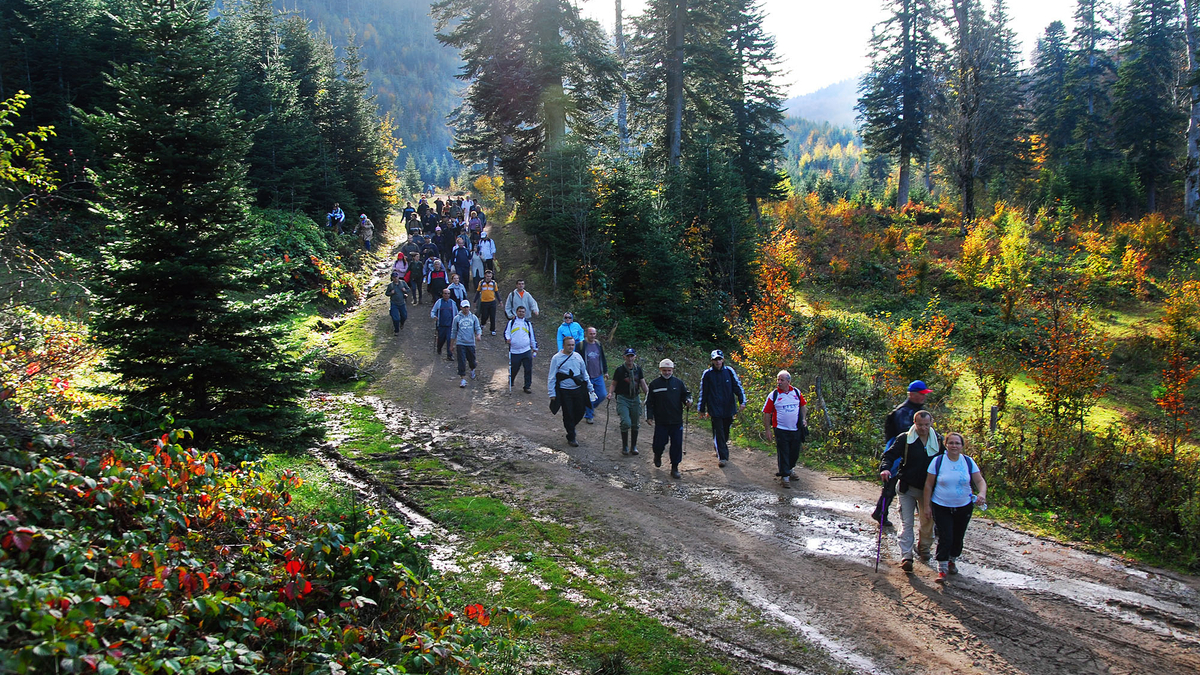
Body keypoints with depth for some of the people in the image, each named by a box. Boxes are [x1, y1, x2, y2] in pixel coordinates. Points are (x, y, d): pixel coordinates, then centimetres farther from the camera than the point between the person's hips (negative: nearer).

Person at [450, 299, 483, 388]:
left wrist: (478, 335, -16)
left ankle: (472, 370, 43)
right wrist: (452, 345, 12)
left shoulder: (474, 317, 7)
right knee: (462, 362, -7)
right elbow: (453, 332, 10)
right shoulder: (457, 318, 4)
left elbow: (478, 329, 8)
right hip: (460, 343, -1)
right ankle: (463, 379, -3)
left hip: (471, 343, 1)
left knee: (472, 360, 10)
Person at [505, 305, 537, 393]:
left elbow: (532, 337, 21)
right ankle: (510, 382, 32)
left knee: (528, 369, -3)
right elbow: (506, 332, 5)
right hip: (514, 351, -2)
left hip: (526, 351, 2)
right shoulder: (511, 322, 8)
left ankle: (527, 387, 6)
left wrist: (535, 348, 21)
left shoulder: (528, 323, 15)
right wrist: (507, 338, -17)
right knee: (514, 369, 5)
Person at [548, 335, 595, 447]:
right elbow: (552, 377, -5)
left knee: (579, 412, 8)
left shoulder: (577, 356, 7)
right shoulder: (557, 358, -6)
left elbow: (584, 373, 17)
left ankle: (570, 427, 36)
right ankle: (571, 438, 16)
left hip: (578, 390, 4)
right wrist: (552, 394, -10)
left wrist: (590, 388, 17)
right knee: (568, 414, 2)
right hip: (564, 391, -4)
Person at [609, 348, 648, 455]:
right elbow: (614, 384, 0)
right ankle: (624, 446, 0)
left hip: (635, 399, 4)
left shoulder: (638, 369, 6)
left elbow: (643, 384, 9)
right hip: (623, 399, -4)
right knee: (626, 423, -18)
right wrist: (611, 393, -17)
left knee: (635, 424, 9)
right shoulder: (620, 369, -6)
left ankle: (633, 447, 24)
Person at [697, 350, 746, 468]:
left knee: (726, 432, 12)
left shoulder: (729, 371, 3)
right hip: (715, 408, -2)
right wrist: (701, 409, 8)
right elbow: (703, 393, 6)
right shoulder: (707, 374, 0)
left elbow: (738, 386, 5)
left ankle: (720, 448, 36)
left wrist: (742, 401, -8)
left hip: (728, 408, 2)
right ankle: (722, 457, -4)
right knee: (718, 432, -7)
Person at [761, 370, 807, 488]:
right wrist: (768, 430, -6)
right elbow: (767, 413, -3)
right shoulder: (773, 395, -6)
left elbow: (803, 405, 19)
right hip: (781, 430, -4)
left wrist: (803, 419, 6)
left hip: (796, 429, 4)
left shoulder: (796, 392, 4)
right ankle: (784, 476, 6)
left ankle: (789, 469, 37)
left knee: (795, 452, 14)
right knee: (783, 453, -2)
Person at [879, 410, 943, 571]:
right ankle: (906, 556, -5)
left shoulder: (938, 440, 1)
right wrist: (885, 468, -33)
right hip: (907, 488, -3)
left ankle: (924, 548, 39)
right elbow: (889, 455, -12)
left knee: (928, 521, 14)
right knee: (906, 523, -6)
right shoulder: (904, 439, -9)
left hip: (929, 489, 3)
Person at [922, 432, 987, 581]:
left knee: (958, 537, 12)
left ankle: (952, 561, 36)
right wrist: (926, 505, -5)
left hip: (964, 507, 3)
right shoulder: (938, 461, -8)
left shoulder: (969, 462, -1)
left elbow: (980, 481, -3)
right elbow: (929, 485, -4)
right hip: (941, 507, -3)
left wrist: (982, 494, -24)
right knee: (945, 537, -10)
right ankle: (942, 568, -1)